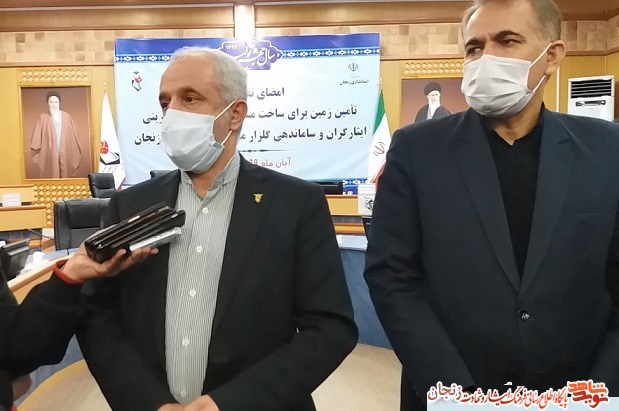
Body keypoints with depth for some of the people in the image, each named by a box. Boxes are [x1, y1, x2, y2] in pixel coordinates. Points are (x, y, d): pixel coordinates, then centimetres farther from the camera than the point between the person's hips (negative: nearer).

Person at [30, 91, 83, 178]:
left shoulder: (66, 117, 8)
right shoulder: (43, 118, 4)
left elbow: (74, 136, 9)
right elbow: (36, 139, 2)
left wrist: (76, 155, 6)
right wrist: (38, 155, -5)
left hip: (66, 156, 1)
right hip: (49, 157, -1)